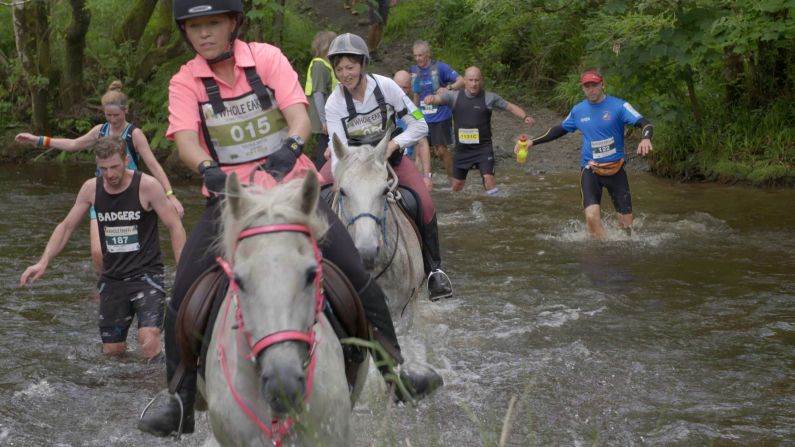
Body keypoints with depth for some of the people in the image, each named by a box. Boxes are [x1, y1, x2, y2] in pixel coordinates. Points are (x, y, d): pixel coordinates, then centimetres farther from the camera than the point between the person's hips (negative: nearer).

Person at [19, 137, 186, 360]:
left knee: (149, 343, -24)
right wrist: (43, 262, -4)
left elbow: (175, 227, -9)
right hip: (112, 277, 5)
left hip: (146, 274, -4)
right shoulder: (91, 189, -1)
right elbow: (66, 227, 8)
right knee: (111, 350, 9)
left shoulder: (147, 186, -13)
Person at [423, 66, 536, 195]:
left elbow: (511, 107, 1)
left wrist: (525, 117, -16)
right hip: (462, 149, 3)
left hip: (483, 147, -3)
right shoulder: (454, 97, 0)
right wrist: (431, 98, -37)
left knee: (488, 178, -19)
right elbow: (438, 98, -12)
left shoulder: (489, 98, -4)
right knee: (457, 184, 11)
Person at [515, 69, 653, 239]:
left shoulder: (618, 106, -8)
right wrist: (532, 142, 15)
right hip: (590, 169, 1)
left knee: (626, 223, 2)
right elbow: (560, 129, 21)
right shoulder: (578, 110, 4)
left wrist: (645, 138, -41)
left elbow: (645, 124, -18)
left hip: (615, 169, -1)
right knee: (592, 217, -22)